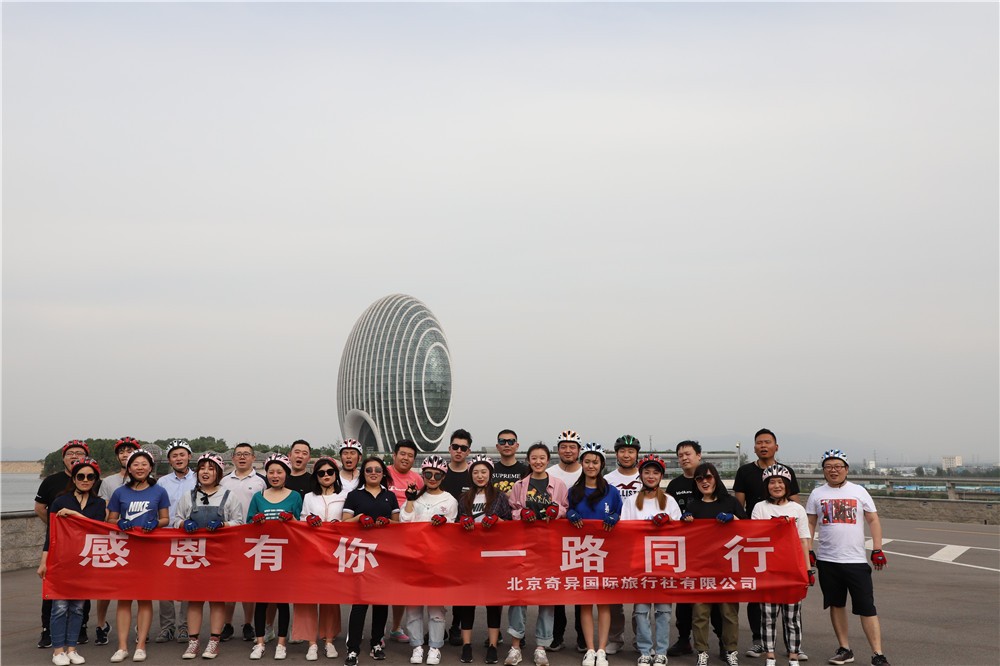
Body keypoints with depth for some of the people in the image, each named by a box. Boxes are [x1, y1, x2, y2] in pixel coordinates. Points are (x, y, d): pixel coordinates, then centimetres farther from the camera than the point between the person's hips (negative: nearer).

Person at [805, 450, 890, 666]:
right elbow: (810, 524, 10)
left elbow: (873, 521, 4)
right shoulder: (817, 494, 6)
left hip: (856, 560, -2)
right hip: (827, 560, 2)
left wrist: (877, 550, -3)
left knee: (867, 608, -5)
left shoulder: (859, 492, 3)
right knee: (836, 605, 10)